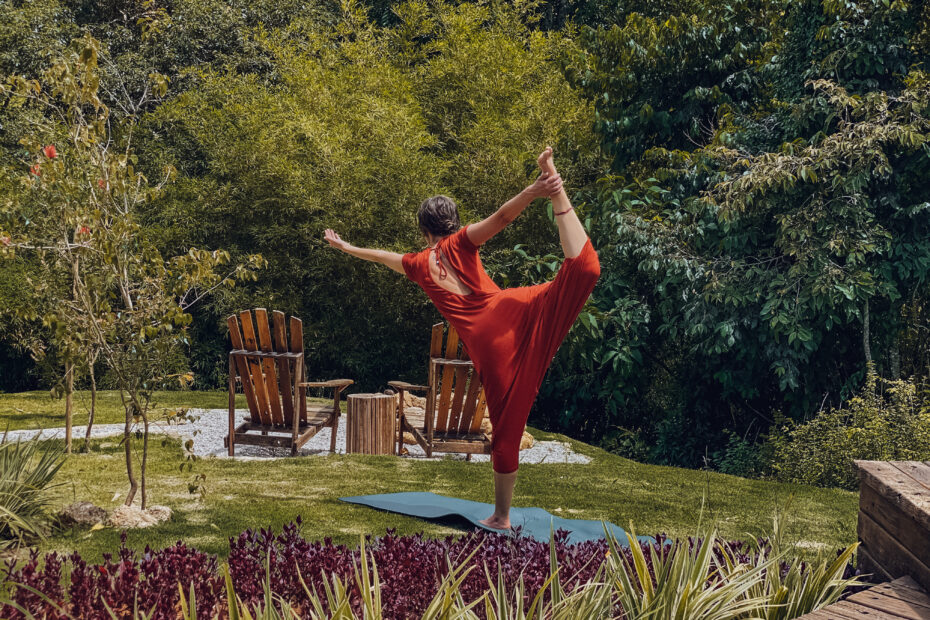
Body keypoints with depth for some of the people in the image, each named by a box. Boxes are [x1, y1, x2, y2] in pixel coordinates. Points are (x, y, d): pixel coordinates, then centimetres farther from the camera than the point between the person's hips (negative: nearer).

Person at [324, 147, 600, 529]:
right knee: (581, 269, -18)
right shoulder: (459, 244, 17)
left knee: (505, 428, 12)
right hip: (515, 311, -2)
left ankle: (502, 516, 19)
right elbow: (501, 218, -3)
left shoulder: (418, 265, 26)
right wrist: (533, 192, -14)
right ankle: (554, 185, -33)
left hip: (488, 345, 2)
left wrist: (345, 247, 63)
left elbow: (381, 256, 46)